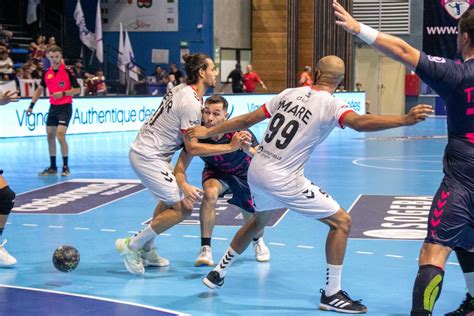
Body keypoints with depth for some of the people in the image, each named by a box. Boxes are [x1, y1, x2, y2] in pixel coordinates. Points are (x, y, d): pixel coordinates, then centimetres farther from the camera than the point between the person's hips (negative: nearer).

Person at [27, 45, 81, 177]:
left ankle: (66, 166, -4)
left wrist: (63, 93, -23)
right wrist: (32, 105, 11)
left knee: (60, 135, -16)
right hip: (53, 107, 6)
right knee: (50, 136, 7)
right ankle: (52, 167, 17)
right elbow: (40, 89, 17)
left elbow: (77, 89, -9)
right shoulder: (46, 73, 5)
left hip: (65, 107, -6)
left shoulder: (68, 71, -10)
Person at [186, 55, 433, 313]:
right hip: (283, 180, -7)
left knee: (259, 220, 34)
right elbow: (360, 123, -32)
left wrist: (208, 132, 20)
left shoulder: (290, 93, 6)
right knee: (341, 222, 3)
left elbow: (248, 120, 10)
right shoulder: (331, 104, -11)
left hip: (256, 171, 7)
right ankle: (331, 294, 4)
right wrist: (405, 120, -40)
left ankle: (218, 273, 44)